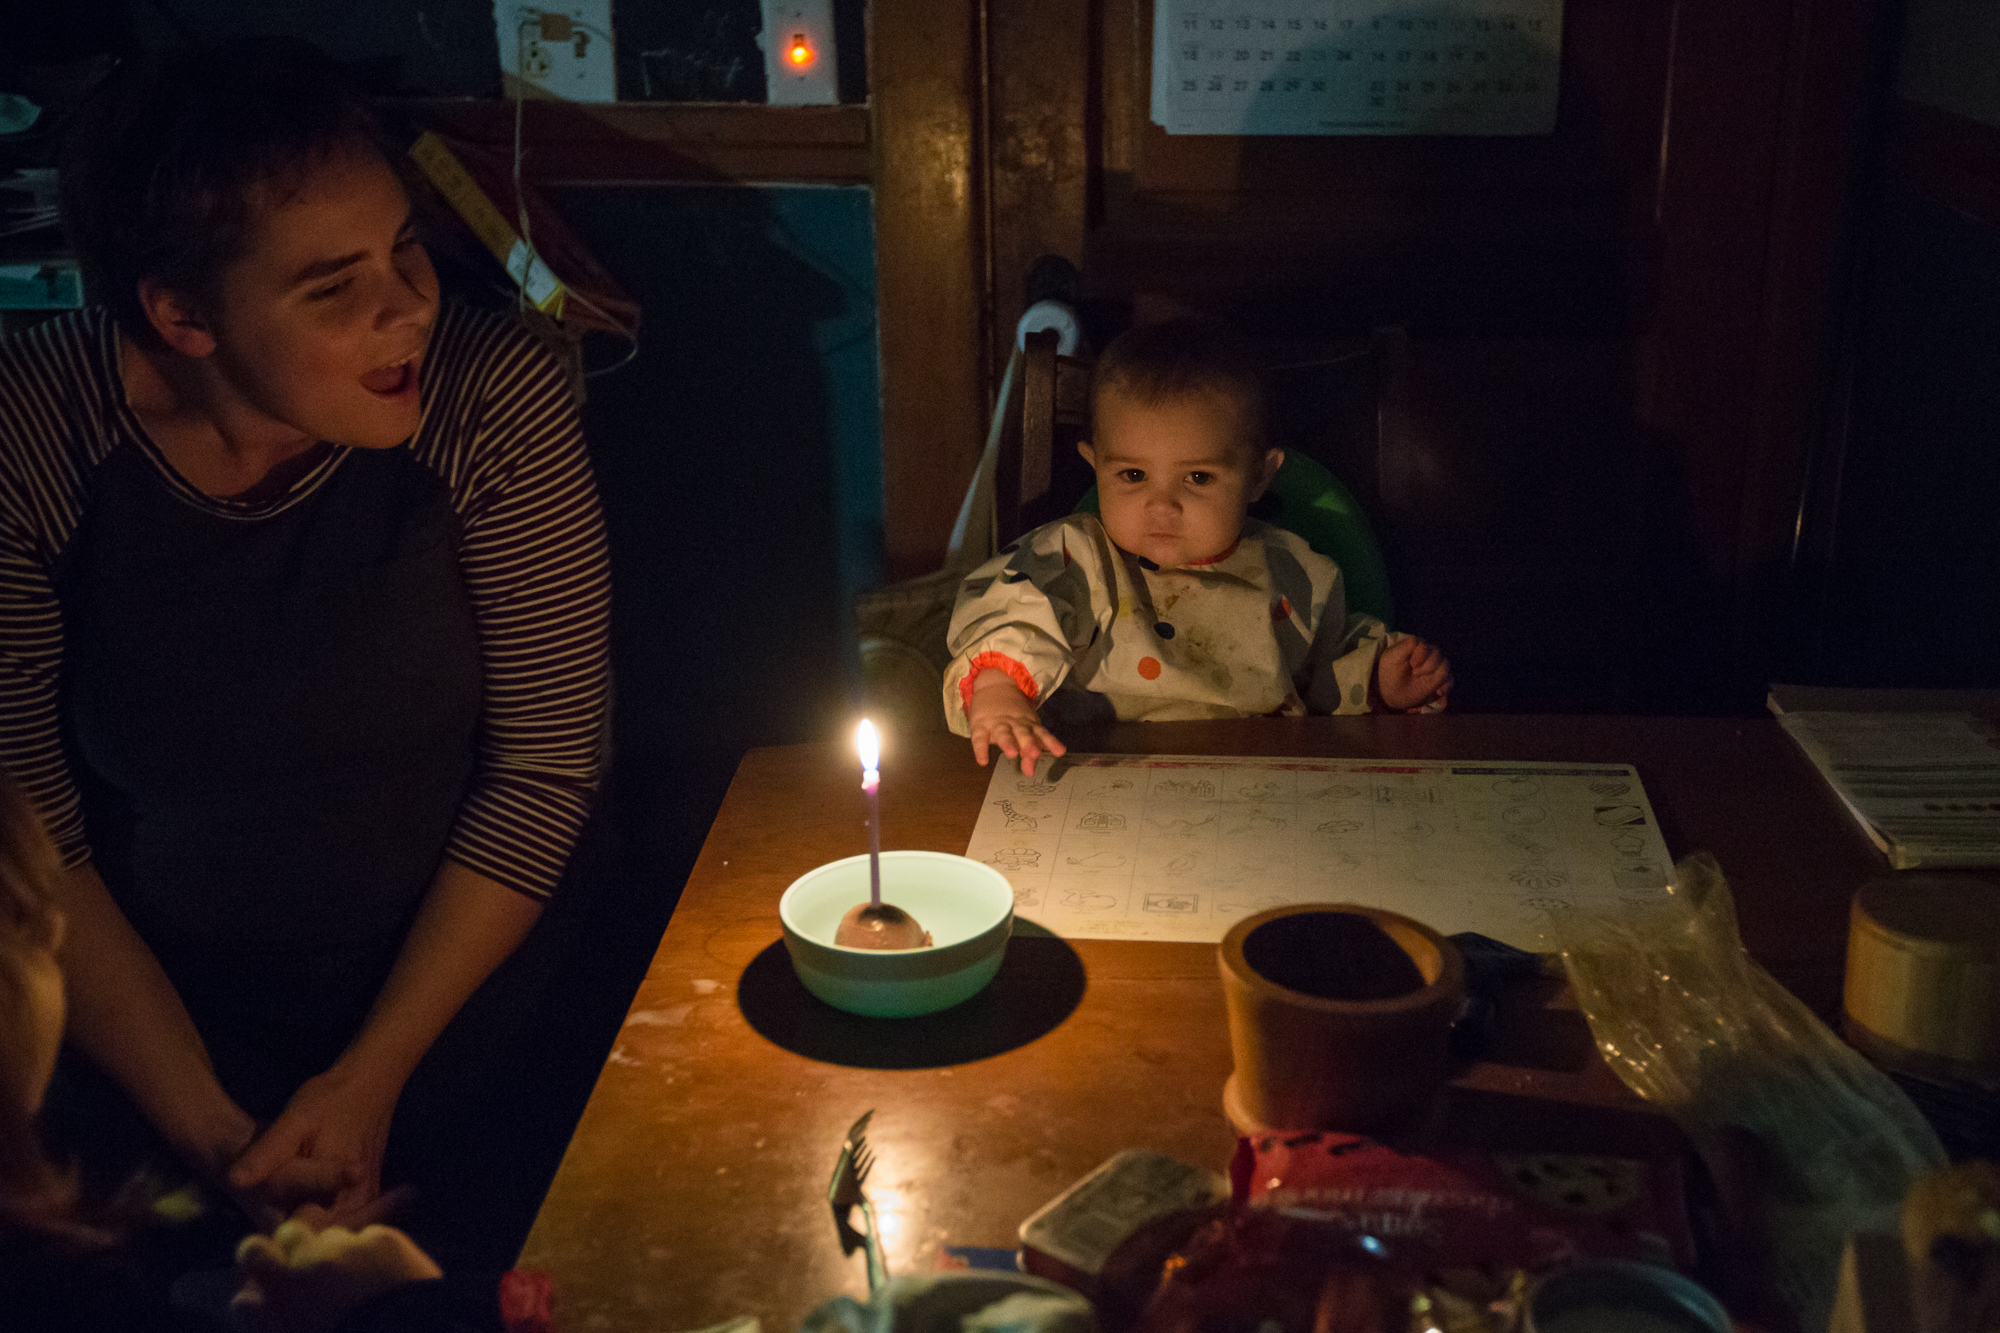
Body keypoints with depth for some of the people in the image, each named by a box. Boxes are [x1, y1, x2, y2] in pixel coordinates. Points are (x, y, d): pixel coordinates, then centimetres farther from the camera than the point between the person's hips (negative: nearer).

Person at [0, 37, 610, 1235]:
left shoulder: (493, 402, -15)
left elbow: (546, 769, -9)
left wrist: (376, 1079, -10)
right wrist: (203, 1126, -12)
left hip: (450, 1035, 0)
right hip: (147, 1040, 1)